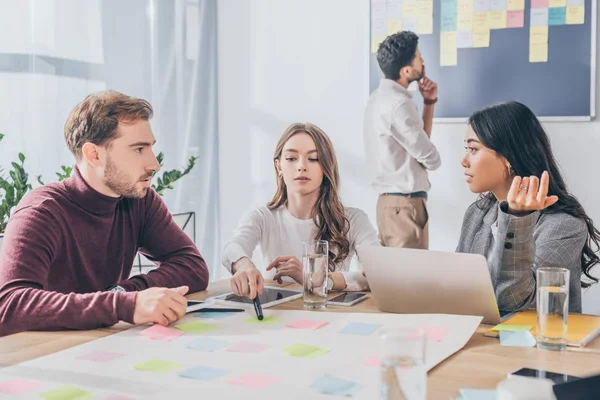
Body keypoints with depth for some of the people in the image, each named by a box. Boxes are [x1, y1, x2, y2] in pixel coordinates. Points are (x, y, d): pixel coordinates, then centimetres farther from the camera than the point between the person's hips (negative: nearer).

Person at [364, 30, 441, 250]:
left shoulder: (380, 97, 13)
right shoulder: (398, 104, -18)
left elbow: (419, 141, 16)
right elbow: (430, 158, -12)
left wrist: (429, 102, 8)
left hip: (389, 200, 10)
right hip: (406, 204, -10)